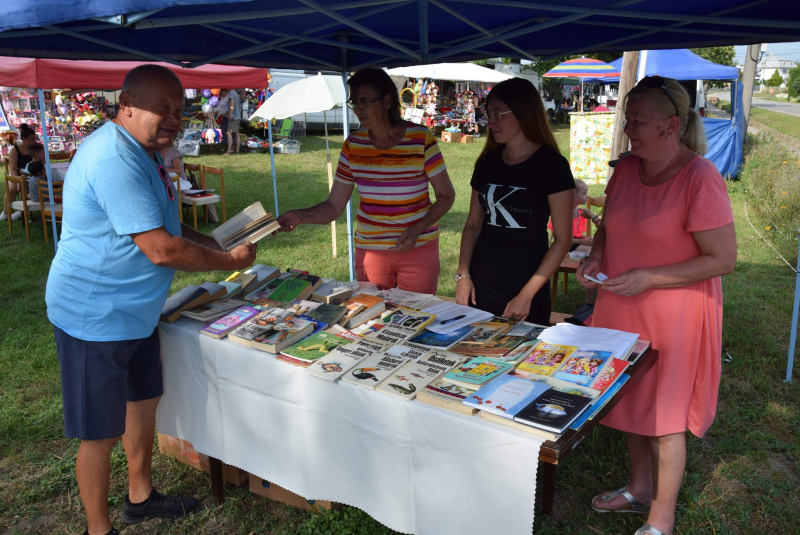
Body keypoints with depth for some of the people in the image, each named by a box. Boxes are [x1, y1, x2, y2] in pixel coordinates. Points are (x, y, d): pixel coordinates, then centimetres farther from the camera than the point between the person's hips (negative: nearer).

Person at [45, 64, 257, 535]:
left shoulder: (144, 152, 9)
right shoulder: (114, 159, -26)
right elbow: (161, 250, -28)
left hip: (134, 311, 11)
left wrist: (211, 242, 6)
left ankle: (140, 496, 42)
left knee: (144, 401, 22)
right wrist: (230, 261, -16)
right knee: (102, 433, 3)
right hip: (95, 316, -11)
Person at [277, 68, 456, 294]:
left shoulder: (420, 138, -11)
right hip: (369, 249, 3)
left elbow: (446, 195, -5)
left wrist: (418, 229, -19)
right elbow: (334, 206, -1)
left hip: (418, 249, -2)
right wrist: (301, 216, -20)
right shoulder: (353, 145, -2)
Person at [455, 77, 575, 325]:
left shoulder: (552, 165, -10)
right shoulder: (487, 162, 6)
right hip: (480, 284, 5)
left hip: (526, 283, -4)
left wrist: (527, 294, -15)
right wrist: (463, 274, 1)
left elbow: (563, 239, -11)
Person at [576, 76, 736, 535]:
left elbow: (724, 260, -18)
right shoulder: (627, 168, 2)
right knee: (632, 401, 20)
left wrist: (647, 278, -23)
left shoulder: (701, 179, -20)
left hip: (673, 316, -7)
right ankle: (640, 489, 42)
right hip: (622, 308, 7)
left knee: (665, 416, 6)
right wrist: (597, 256, -4)